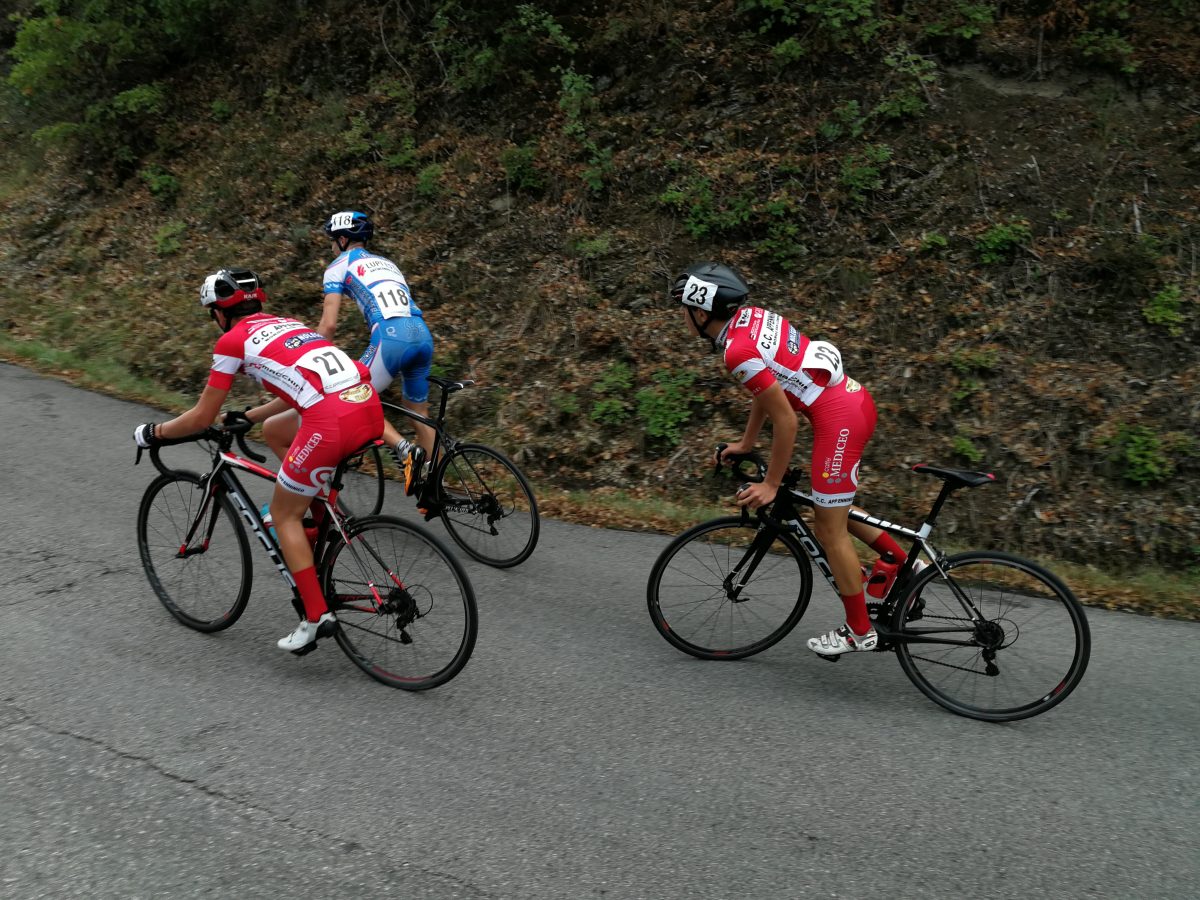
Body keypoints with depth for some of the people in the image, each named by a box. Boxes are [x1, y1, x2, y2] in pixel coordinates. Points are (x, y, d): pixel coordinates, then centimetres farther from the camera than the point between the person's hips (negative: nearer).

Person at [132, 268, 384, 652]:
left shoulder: (233, 340, 10)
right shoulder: (286, 324, 30)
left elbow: (202, 418, 14)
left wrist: (154, 432, 31)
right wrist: (245, 417, 49)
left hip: (332, 422, -8)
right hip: (371, 408, 8)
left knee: (284, 515, 13)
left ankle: (317, 616, 10)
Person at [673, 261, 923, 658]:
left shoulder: (739, 350, -19)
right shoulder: (752, 317, 9)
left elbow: (785, 421, -17)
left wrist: (771, 484, -5)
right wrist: (746, 443, 29)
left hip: (839, 417, -10)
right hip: (856, 399, 10)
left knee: (829, 528, 4)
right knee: (831, 509, 24)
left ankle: (859, 630, 18)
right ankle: (904, 563, 31)